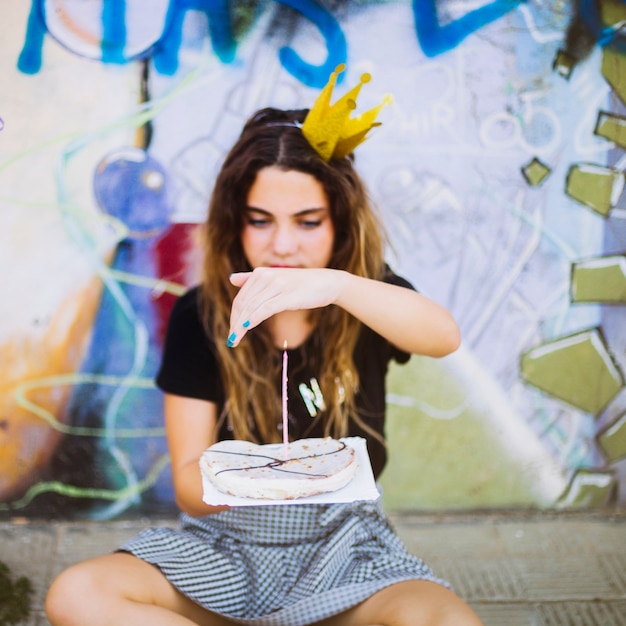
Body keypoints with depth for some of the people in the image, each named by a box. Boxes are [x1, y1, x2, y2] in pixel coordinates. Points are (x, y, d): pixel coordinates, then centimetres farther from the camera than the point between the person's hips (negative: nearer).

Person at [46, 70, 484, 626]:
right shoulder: (199, 316, -4)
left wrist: (335, 285, -46)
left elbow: (444, 337, -28)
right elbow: (189, 482, -7)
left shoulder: (367, 303, -3)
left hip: (343, 542, 0)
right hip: (228, 542, 1)